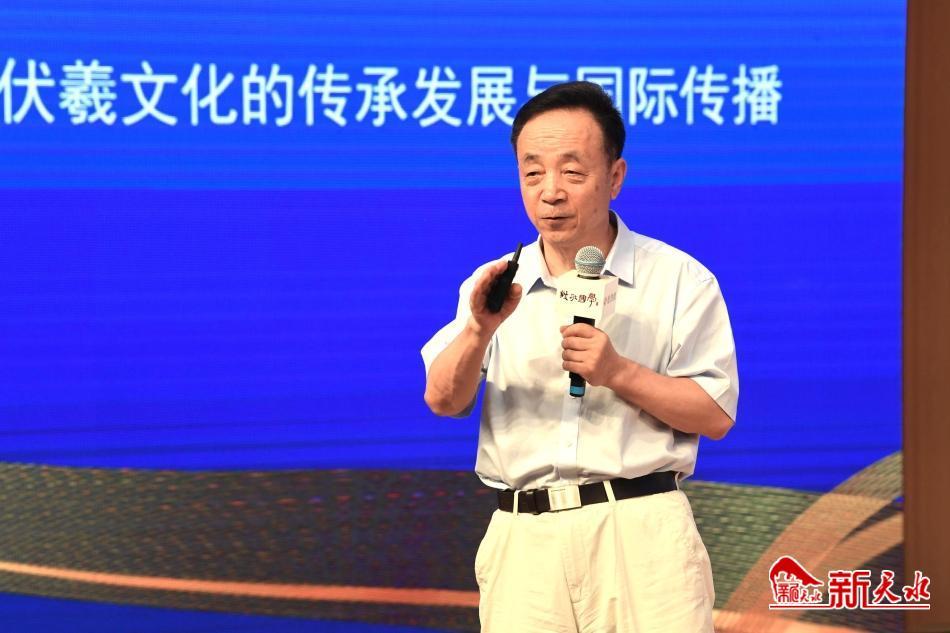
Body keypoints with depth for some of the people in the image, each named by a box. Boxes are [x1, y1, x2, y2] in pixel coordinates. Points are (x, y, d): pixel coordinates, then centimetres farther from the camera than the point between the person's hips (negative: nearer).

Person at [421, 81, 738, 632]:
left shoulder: (680, 280, 4)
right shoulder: (497, 287, 12)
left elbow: (716, 416, 0)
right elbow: (445, 401, 0)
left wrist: (619, 372, -13)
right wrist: (478, 330, -19)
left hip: (640, 531, -2)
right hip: (523, 540, 2)